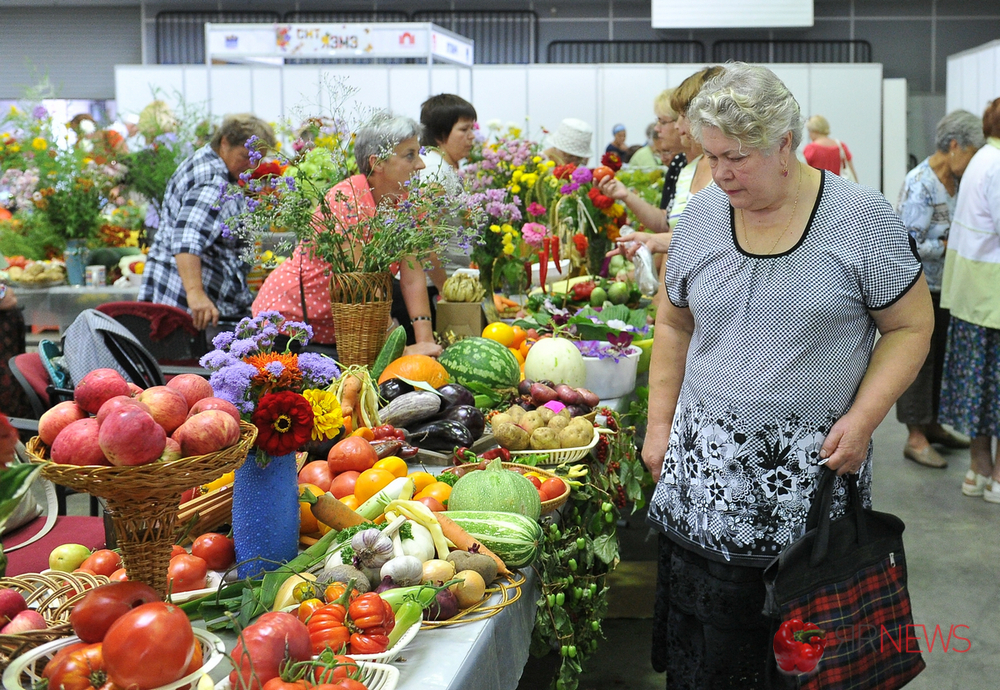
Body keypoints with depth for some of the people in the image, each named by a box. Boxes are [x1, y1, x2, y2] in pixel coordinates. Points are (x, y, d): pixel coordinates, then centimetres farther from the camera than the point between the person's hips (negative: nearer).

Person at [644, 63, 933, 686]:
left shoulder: (860, 218, -6)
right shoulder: (703, 214, 5)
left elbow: (911, 326, 0)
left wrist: (863, 418, -12)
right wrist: (660, 424, 11)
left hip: (812, 472, -3)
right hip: (705, 475, 3)